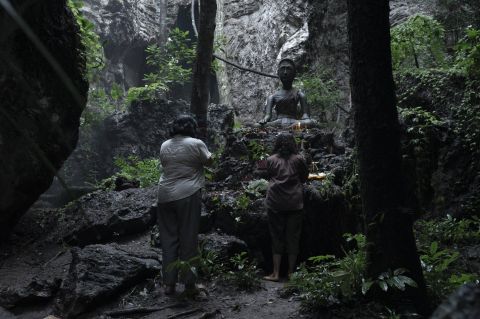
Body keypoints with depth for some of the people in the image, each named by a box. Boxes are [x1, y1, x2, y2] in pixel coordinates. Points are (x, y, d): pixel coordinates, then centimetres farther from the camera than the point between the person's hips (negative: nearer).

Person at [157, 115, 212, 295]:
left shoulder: (164, 146, 8)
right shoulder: (196, 144, -5)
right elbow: (208, 160, 6)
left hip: (165, 197, 4)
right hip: (188, 195, -4)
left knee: (168, 239, 11)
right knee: (188, 239, 5)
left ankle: (169, 283, 15)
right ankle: (189, 283, 12)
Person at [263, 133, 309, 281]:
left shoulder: (271, 160, -1)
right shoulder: (298, 159, -2)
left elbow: (269, 176, 10)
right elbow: (304, 177, 8)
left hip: (275, 203, 0)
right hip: (295, 203, 0)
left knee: (277, 237, 7)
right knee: (293, 237, 10)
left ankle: (276, 273, 8)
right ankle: (291, 272, 17)